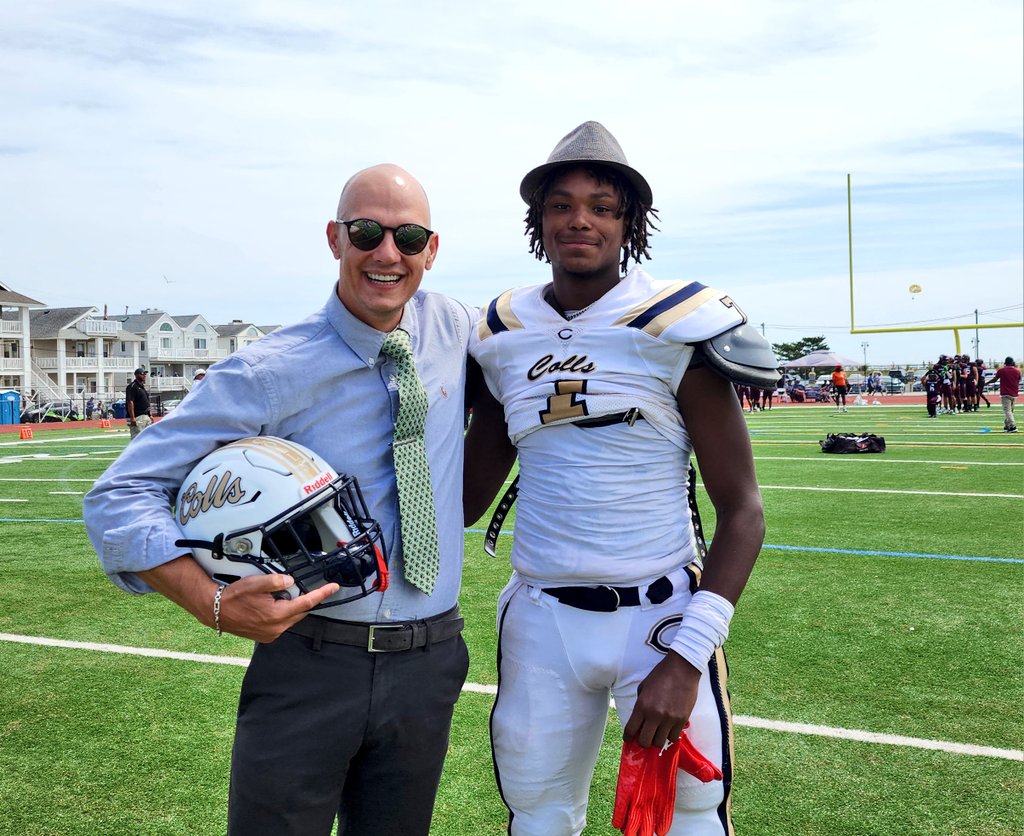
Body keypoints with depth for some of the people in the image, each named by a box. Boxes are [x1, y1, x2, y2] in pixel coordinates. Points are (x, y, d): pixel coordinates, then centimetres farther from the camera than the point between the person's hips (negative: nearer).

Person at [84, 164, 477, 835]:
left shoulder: (455, 327, 1)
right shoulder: (272, 372, -12)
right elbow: (121, 494, -11)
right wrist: (215, 604, -23)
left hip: (428, 668, 4)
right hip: (306, 668, -3)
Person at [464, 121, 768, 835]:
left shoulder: (675, 329, -7)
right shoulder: (505, 336, 5)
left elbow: (741, 510, -8)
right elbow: (467, 497, 10)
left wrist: (686, 656, -16)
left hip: (660, 614, -3)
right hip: (541, 620, 3)